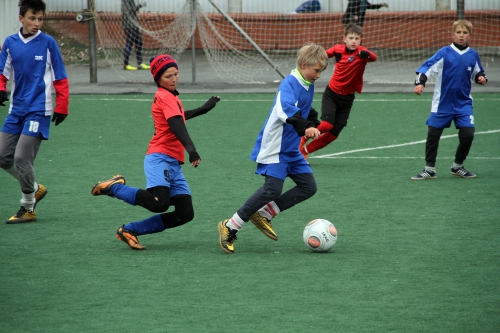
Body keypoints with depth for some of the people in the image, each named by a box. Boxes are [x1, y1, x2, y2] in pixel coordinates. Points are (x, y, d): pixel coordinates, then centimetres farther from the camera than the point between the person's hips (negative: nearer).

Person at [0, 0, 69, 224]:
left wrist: (61, 108, -5)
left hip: (38, 110, -5)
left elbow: (60, 79, -2)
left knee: (22, 157, -11)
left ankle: (28, 208, 5)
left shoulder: (48, 43, -6)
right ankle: (35, 189, 28)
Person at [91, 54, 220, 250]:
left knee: (185, 214, 1)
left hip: (173, 164, 10)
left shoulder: (170, 96, 22)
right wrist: (191, 149, -36)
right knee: (159, 203, -30)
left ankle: (129, 231, 5)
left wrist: (204, 108, 50)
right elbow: (177, 126, -23)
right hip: (160, 159, -10)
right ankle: (114, 187, -5)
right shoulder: (165, 97, -6)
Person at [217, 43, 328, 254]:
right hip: (275, 148, -10)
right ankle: (230, 227, -6)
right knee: (273, 189, -17)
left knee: (309, 186, 4)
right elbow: (286, 111, -40)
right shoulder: (289, 84, -20)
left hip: (291, 149, 10)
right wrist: (304, 127, -53)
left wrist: (313, 124, 17)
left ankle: (263, 215, 11)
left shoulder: (308, 86, 10)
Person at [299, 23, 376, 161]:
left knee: (333, 135, 2)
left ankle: (304, 150, 21)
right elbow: (324, 55, 16)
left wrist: (367, 55, -60)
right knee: (326, 125, -22)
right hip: (331, 94, -1)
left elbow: (374, 57, -40)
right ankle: (303, 139, 6)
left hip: (347, 98, 1)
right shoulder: (338, 49, -7)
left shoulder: (361, 52, -16)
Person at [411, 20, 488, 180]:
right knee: (433, 134, 0)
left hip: (463, 103, 2)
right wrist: (420, 83, -29)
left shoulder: (473, 55, 3)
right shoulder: (444, 53, -9)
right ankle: (429, 170, 13)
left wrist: (481, 78, -5)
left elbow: (477, 73, 18)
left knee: (468, 134, -5)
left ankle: (457, 166, 17)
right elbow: (427, 67, -15)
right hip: (442, 103, -2)